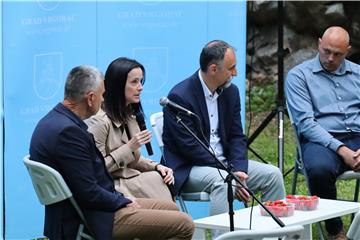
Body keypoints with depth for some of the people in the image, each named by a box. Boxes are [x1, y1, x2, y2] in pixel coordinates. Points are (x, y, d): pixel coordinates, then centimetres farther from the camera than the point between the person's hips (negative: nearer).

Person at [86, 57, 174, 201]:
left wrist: (156, 166, 1)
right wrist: (129, 147, -18)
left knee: (159, 177, -16)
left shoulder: (128, 115, 13)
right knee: (155, 180, -21)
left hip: (129, 179, 8)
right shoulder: (99, 121, -14)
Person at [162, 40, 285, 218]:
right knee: (222, 180, -35)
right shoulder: (179, 96, -17)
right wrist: (229, 174, -22)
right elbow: (190, 148, -20)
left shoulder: (231, 92, 6)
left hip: (224, 163, 7)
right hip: (187, 169, -7)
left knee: (272, 174, -6)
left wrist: (238, 170, -12)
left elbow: (237, 136, 8)